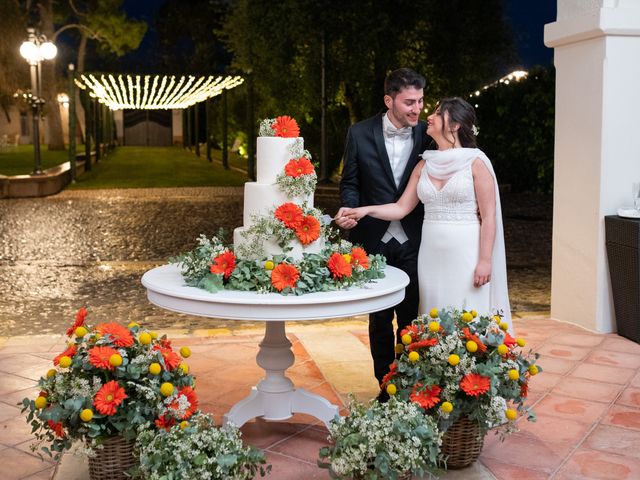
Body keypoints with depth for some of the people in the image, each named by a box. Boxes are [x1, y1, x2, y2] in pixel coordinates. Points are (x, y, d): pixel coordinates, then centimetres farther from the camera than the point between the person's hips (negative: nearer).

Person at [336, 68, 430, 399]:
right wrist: (351, 212, -15)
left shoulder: (428, 135, -2)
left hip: (413, 242, 0)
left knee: (410, 318, 5)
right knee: (380, 319, 11)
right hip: (374, 240, 1)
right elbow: (350, 183, 4)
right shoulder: (360, 133, -2)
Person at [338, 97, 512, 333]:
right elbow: (402, 207, 10)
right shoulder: (425, 165, 10)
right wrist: (366, 210, -4)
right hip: (431, 253, 5)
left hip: (466, 255, -5)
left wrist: (485, 261, -11)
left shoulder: (476, 162, -5)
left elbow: (488, 216, -7)